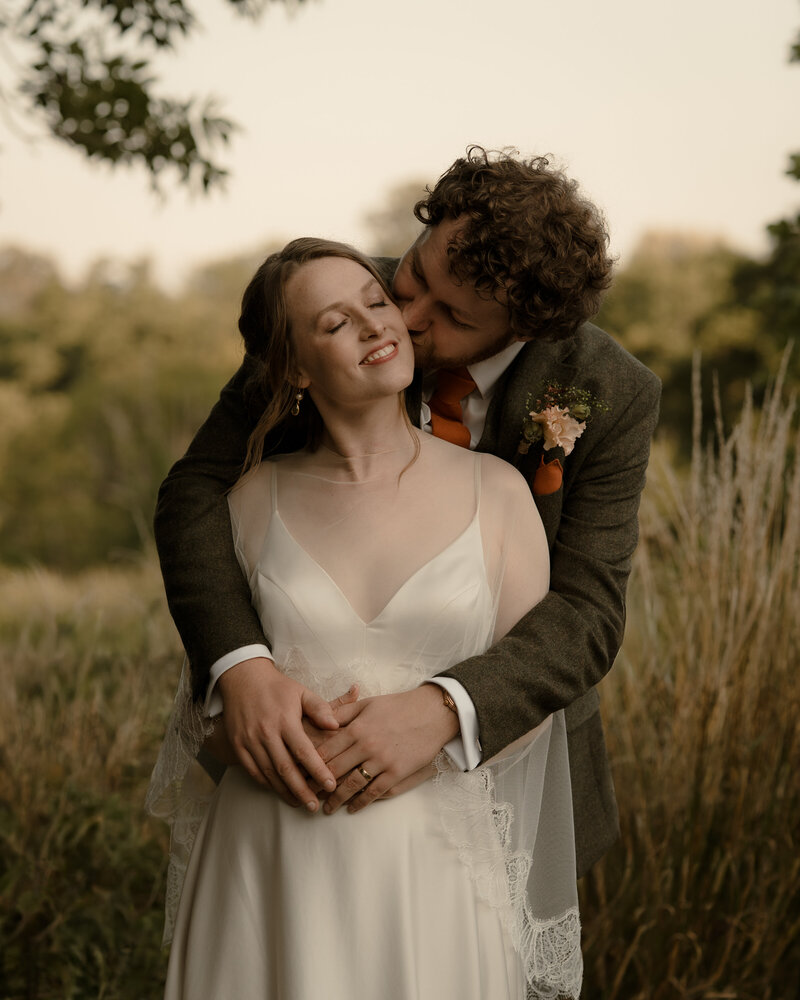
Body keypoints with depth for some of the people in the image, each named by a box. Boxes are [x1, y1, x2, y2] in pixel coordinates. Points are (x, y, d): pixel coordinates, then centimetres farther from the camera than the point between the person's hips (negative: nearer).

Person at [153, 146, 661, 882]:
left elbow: (585, 615, -25)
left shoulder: (610, 398, -21)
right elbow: (198, 492, -21)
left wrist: (441, 711, -45)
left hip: (505, 730, 0)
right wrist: (241, 668, -39)